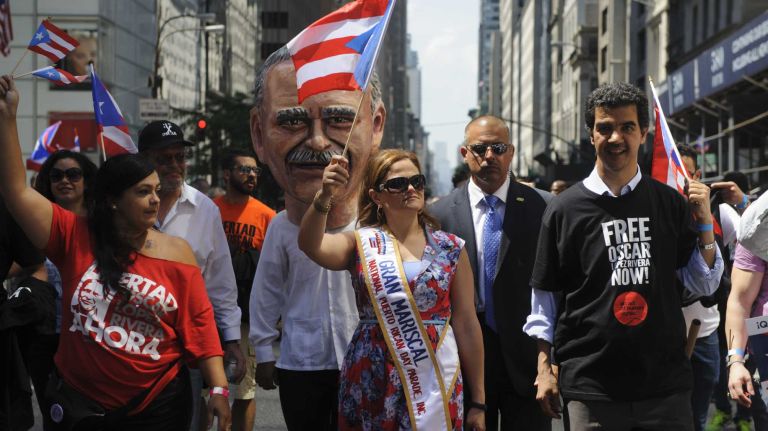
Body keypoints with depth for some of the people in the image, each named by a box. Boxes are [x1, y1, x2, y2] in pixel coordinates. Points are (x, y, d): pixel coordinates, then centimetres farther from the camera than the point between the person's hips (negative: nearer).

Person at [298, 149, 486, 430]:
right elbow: (310, 245, -18)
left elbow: (466, 325, 5)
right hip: (371, 385, 0)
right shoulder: (361, 243, 2)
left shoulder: (451, 248, 5)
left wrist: (478, 402, 5)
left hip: (436, 385, 1)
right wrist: (325, 196, -36)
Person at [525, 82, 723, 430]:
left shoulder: (670, 203, 5)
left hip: (666, 385, 2)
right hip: (590, 390, -2)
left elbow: (704, 285, 10)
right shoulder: (564, 209, 0)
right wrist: (544, 368, 3)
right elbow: (544, 297, 6)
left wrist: (704, 223, -2)